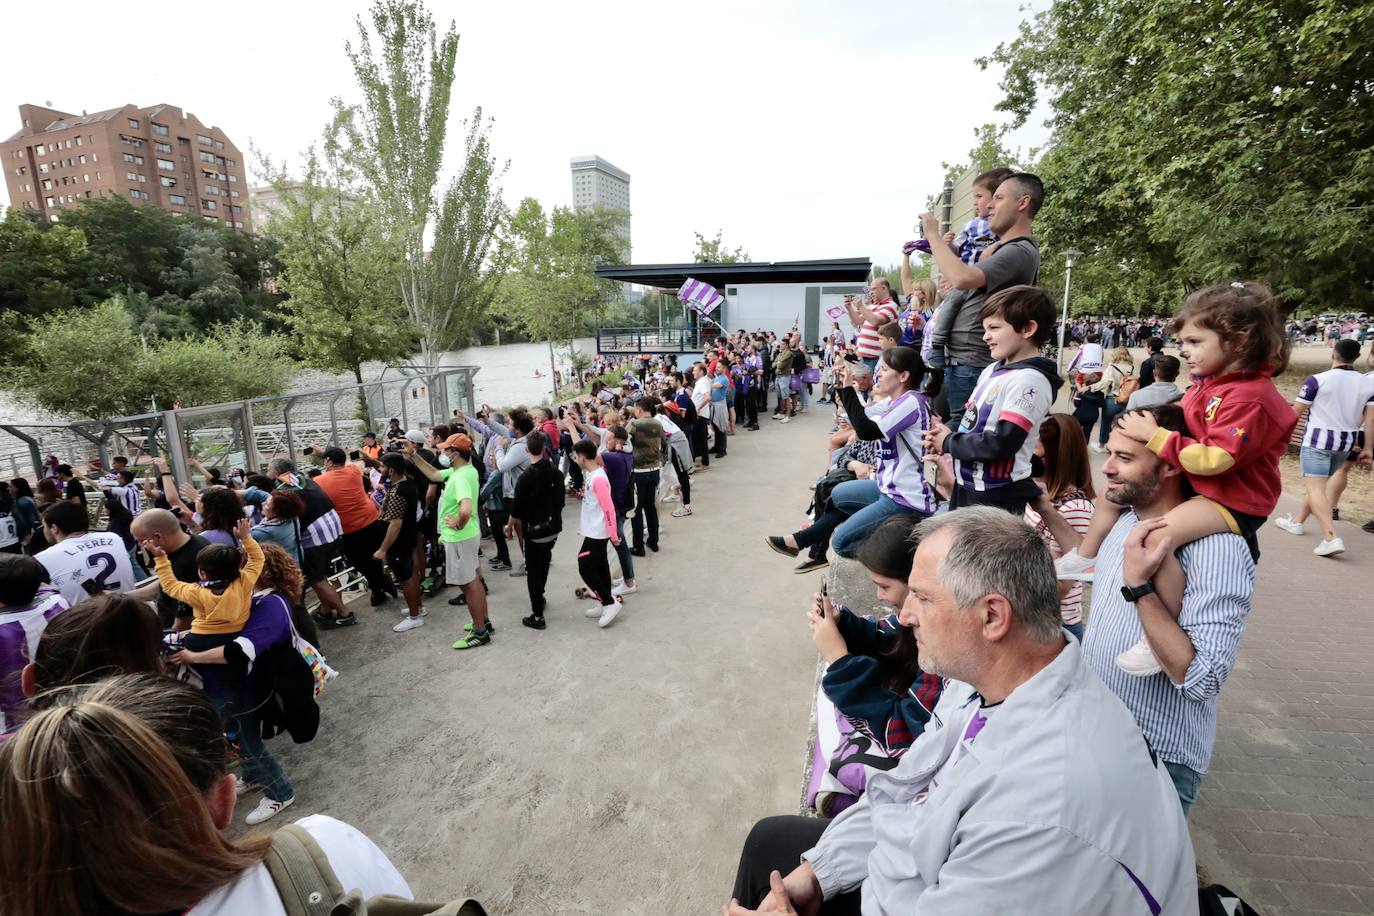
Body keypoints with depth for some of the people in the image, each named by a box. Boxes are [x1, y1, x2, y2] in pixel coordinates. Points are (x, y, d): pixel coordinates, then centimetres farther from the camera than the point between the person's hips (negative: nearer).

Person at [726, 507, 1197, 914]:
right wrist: (814, 873, -3)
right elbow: (901, 789, 0)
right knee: (771, 841, 13)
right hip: (929, 874, 6)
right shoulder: (984, 676, -11)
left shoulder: (1046, 808, -38)